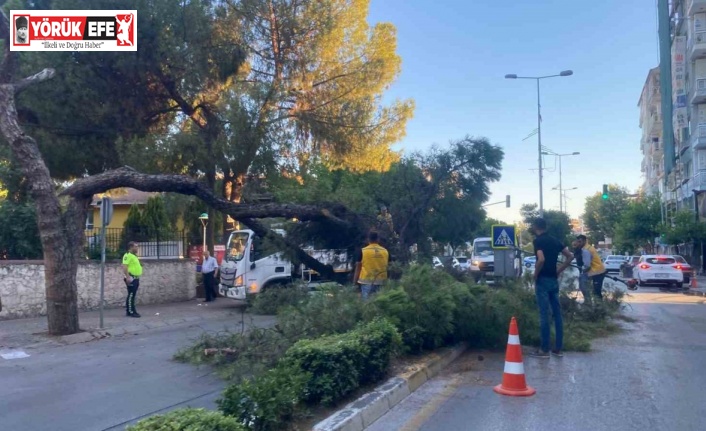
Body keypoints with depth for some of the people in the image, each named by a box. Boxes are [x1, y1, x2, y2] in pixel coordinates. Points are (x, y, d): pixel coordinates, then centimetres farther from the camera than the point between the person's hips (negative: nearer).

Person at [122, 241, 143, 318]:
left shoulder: (134, 256, 18)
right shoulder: (128, 256, -12)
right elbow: (124, 267, -22)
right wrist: (128, 277, -28)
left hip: (136, 278, 10)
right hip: (131, 278, -10)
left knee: (133, 295, 12)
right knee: (131, 295, -7)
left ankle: (130, 311, 17)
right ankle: (130, 312, -5)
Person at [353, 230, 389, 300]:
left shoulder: (363, 251, -4)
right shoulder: (385, 251, 4)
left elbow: (358, 268, -2)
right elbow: (387, 268, 9)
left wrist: (354, 283, 5)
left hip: (367, 282, -3)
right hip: (381, 282, 3)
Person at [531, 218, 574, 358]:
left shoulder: (538, 241, -11)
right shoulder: (554, 240, 11)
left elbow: (541, 259, -26)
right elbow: (570, 256, 13)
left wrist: (535, 275, -12)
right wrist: (558, 271, 13)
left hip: (543, 280, -7)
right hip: (554, 280, 7)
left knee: (544, 314, -4)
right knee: (557, 313, 9)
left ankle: (544, 349, 0)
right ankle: (558, 348, 14)